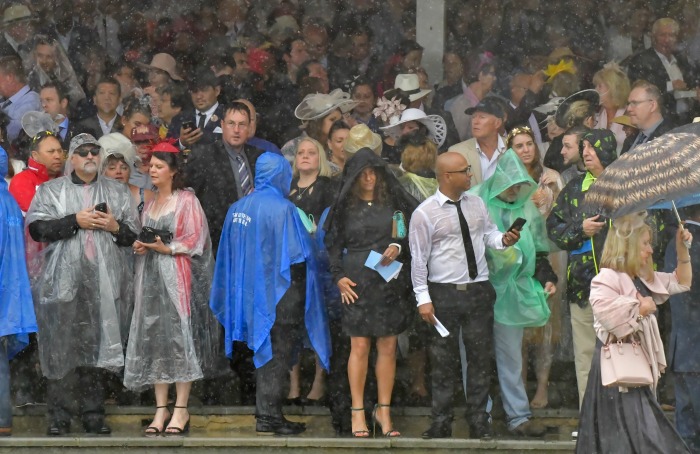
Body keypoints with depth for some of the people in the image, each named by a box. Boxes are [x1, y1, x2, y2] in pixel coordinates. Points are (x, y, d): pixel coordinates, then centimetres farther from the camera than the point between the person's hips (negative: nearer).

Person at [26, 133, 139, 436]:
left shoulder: (117, 193, 17)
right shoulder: (51, 190, 10)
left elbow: (134, 235, 16)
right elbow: (36, 227, -3)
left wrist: (115, 227, -4)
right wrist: (75, 221, -9)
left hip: (102, 283, 2)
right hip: (63, 282, -2)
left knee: (95, 347, 2)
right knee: (61, 347, -4)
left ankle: (93, 414, 8)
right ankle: (59, 417, 1)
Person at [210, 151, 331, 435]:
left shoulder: (237, 208, 4)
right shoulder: (282, 209, -16)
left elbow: (229, 254, 11)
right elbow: (297, 256, -17)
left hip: (251, 291, 7)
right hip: (280, 292, -7)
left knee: (265, 352, 15)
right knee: (279, 355, 1)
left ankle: (264, 414, 17)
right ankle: (270, 416, 2)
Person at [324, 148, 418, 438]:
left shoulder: (392, 201, 8)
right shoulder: (345, 207, 6)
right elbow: (334, 245, 7)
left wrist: (398, 246, -11)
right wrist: (338, 276, -5)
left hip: (390, 282, 1)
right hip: (357, 283, -1)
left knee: (388, 347, 2)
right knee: (359, 346, -4)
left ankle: (383, 410, 9)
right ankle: (358, 412, 2)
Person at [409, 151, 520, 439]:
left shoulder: (476, 204, 5)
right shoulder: (425, 213, -10)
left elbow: (488, 233, 13)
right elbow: (419, 259, -9)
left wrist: (503, 239, -10)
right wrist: (423, 299, -11)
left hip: (479, 291, 4)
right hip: (444, 294, -4)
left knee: (481, 359, 7)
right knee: (443, 362, 2)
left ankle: (479, 422, 16)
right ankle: (440, 423, 11)